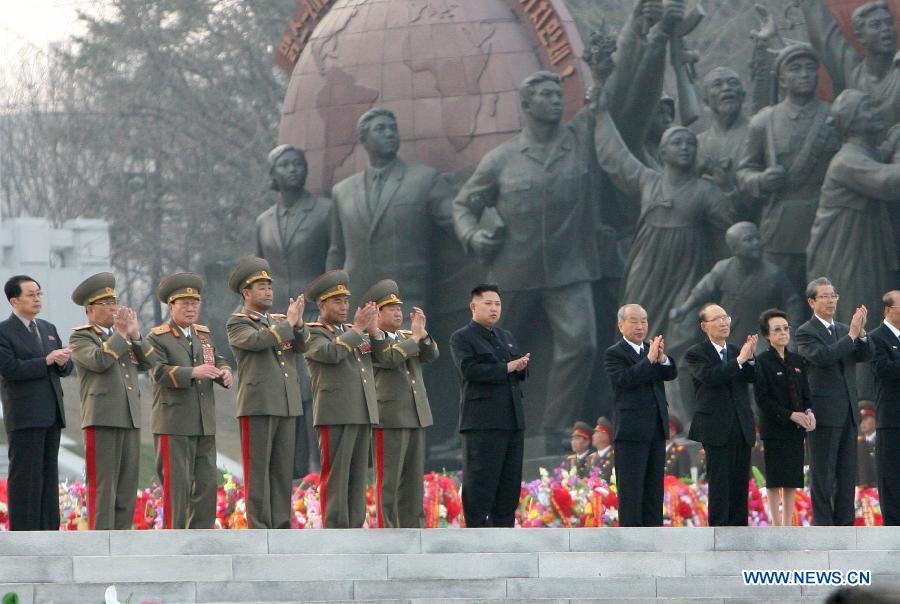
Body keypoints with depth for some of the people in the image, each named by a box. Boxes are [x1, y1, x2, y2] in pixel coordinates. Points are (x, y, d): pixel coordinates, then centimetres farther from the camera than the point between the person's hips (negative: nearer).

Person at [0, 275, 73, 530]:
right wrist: (47, 361, -17)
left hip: (51, 414, 7)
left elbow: (66, 368, 17)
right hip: (24, 416, -7)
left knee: (48, 476, 8)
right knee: (25, 475, -8)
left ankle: (48, 533, 11)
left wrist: (63, 362, -7)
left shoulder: (48, 329, 18)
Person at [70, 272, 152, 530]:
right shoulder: (80, 338, 1)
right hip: (101, 419, -7)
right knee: (102, 486, -9)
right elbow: (99, 360, -18)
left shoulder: (124, 338, 21)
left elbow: (148, 363, 10)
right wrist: (121, 334, -9)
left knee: (127, 484, 5)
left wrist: (135, 335, -2)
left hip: (129, 419, 7)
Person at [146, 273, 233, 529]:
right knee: (176, 484, -6)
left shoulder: (204, 335, 17)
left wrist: (225, 373, -10)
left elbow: (218, 362, 15)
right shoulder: (157, 338, -4)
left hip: (204, 424, 7)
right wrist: (193, 372, -29)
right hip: (174, 425, -6)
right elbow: (159, 372, -17)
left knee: (207, 482, 6)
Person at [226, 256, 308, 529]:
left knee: (283, 470, 6)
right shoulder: (237, 323, -1)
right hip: (257, 405, -6)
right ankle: (258, 530, -5)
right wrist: (288, 322, -14)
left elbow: (301, 345, 6)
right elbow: (258, 340, -20)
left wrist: (298, 323, -12)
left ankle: (281, 526, 9)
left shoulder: (280, 322, 19)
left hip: (287, 405, 6)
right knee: (257, 470, -5)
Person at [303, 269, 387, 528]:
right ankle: (334, 532, -9)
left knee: (357, 476, 6)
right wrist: (357, 328, -15)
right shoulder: (312, 333, 0)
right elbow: (331, 352, -20)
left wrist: (374, 329, -3)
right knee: (335, 477, -8)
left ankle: (354, 529, 8)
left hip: (363, 414, 7)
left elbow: (382, 356, 13)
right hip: (335, 414, -7)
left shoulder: (354, 333, 21)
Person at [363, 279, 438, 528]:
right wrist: (414, 337, -11)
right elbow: (391, 357, -21)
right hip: (389, 419, -7)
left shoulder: (407, 338, 18)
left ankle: (412, 531, 9)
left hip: (417, 418, 7)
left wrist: (422, 333, -11)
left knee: (413, 480, 6)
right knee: (388, 481, -7)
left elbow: (431, 355, 5)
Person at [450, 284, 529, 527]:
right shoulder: (462, 338, -1)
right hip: (482, 422, -7)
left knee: (510, 481, 7)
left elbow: (521, 373, 21)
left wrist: (521, 368, -3)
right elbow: (469, 370, -16)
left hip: (512, 420, 7)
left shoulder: (507, 337, 22)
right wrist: (506, 368, -18)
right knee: (480, 480, -7)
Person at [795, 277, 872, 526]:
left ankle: (844, 523, 14)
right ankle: (823, 526, -1)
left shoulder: (843, 330, 14)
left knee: (847, 473, 9)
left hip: (848, 412, 7)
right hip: (824, 412, -7)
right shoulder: (806, 332, -6)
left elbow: (865, 356, 4)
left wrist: (861, 333, -14)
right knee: (822, 474, -3)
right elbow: (823, 356, -23)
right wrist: (852, 335, -23)